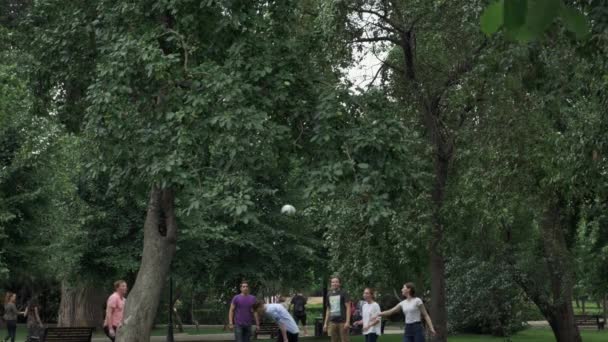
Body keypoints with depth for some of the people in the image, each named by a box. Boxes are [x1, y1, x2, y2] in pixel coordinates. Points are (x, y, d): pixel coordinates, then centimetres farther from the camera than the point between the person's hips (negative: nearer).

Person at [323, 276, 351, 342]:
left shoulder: (343, 294, -3)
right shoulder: (329, 295, 14)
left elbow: (348, 307, -8)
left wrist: (347, 322, -17)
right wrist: (326, 323, 14)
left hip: (342, 322, -5)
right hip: (332, 322, 5)